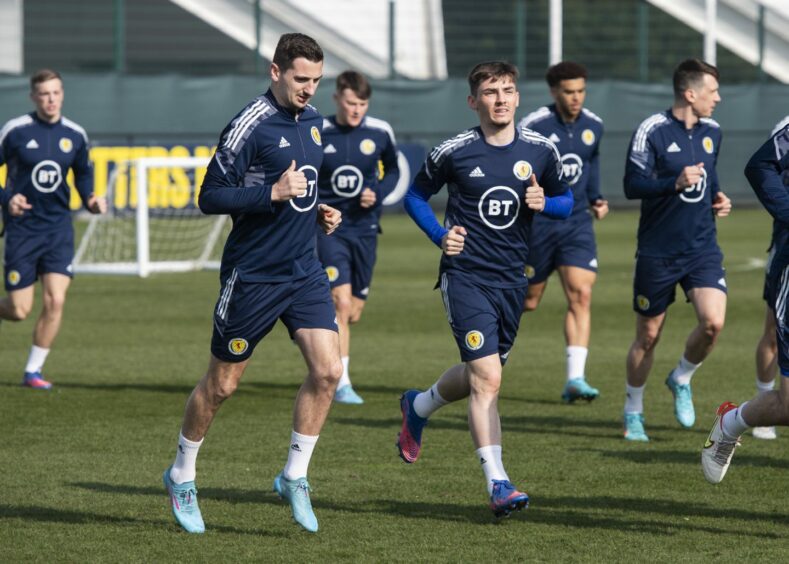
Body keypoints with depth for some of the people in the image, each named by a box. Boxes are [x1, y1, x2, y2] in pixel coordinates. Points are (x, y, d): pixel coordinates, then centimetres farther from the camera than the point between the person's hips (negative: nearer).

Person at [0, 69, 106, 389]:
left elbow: (83, 173, 19)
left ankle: (33, 371, 4)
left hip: (58, 228, 3)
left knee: (55, 301, -11)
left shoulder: (75, 135, 3)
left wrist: (91, 201, 2)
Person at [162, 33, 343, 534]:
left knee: (328, 370, -10)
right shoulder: (251, 126, -15)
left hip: (304, 269, 6)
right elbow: (210, 197, -15)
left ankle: (295, 476, 5)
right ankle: (182, 476, 26)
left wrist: (317, 211, 8)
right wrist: (273, 193, -23)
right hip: (252, 275, -6)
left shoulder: (313, 120, 9)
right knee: (222, 384, 6)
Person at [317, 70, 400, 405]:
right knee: (342, 301, -18)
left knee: (354, 311, 9)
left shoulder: (380, 133, -1)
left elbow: (392, 170, 14)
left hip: (364, 229, 3)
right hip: (329, 228, -3)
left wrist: (378, 194, -5)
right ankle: (342, 384, -15)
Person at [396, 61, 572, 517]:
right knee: (487, 378, -16)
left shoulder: (541, 150, 2)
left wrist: (544, 203, -9)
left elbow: (566, 201, 14)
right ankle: (498, 484, -16)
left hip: (512, 281, 5)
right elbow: (416, 196, 9)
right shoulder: (453, 153, -5)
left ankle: (418, 407, 48)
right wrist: (440, 235, -8)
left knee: (479, 375, 17)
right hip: (465, 277, -5)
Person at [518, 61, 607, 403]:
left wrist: (596, 199, 11)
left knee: (581, 295, -13)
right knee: (527, 302, 7)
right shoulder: (532, 127, -14)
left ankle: (575, 379, -16)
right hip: (537, 223, -4)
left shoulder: (593, 126, 3)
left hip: (577, 223, 4)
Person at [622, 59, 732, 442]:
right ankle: (633, 412, 26)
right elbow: (632, 186, -15)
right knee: (648, 336, 5)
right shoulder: (652, 130, -11)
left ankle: (681, 380, 12)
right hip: (657, 252, -4)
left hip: (702, 248, 4)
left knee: (713, 321, -17)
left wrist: (717, 198, 6)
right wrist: (676, 183, -27)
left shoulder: (711, 132, 8)